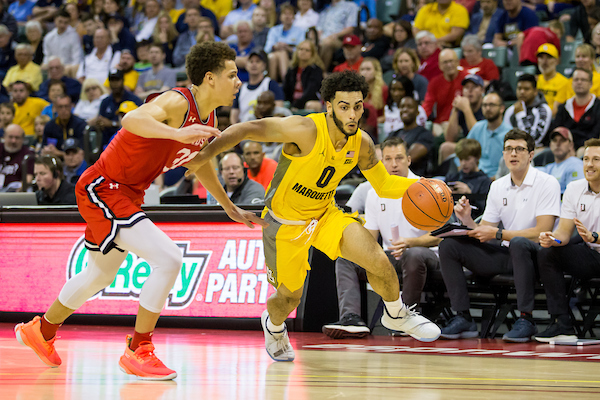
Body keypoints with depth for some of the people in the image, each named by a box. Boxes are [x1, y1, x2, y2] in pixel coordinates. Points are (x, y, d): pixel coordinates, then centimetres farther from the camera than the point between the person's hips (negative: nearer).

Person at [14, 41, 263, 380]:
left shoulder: (208, 121, 5)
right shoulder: (177, 103, -23)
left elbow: (202, 166, 24)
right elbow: (132, 119, -43)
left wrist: (231, 209, 30)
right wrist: (178, 133, -58)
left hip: (126, 194, 10)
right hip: (102, 187, -10)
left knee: (102, 274, 25)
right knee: (168, 259, -19)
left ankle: (42, 330, 46)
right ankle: (138, 352, -8)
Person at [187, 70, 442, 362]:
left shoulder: (361, 143, -11)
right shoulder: (305, 130, -30)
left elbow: (384, 185, 3)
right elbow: (247, 129, -32)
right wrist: (204, 155, -42)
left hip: (325, 214, 4)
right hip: (284, 222, -4)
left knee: (379, 262, -16)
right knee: (289, 297, 6)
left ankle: (396, 315, 14)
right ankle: (274, 326, 45)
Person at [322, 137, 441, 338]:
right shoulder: (375, 193, 8)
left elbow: (436, 237, -12)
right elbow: (370, 235, 12)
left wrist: (409, 242, -32)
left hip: (424, 253, -5)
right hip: (390, 256, 5)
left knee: (414, 255, -40)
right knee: (345, 258, -13)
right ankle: (351, 318, -33)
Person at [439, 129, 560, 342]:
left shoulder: (547, 184, -6)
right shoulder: (497, 187, 12)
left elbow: (541, 232, -16)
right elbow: (484, 234, 12)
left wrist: (498, 234, -19)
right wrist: (467, 220, -10)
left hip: (533, 255, -6)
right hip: (504, 255, 6)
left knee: (518, 244, -41)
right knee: (449, 245, -10)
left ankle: (525, 319, -33)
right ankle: (463, 318, -12)